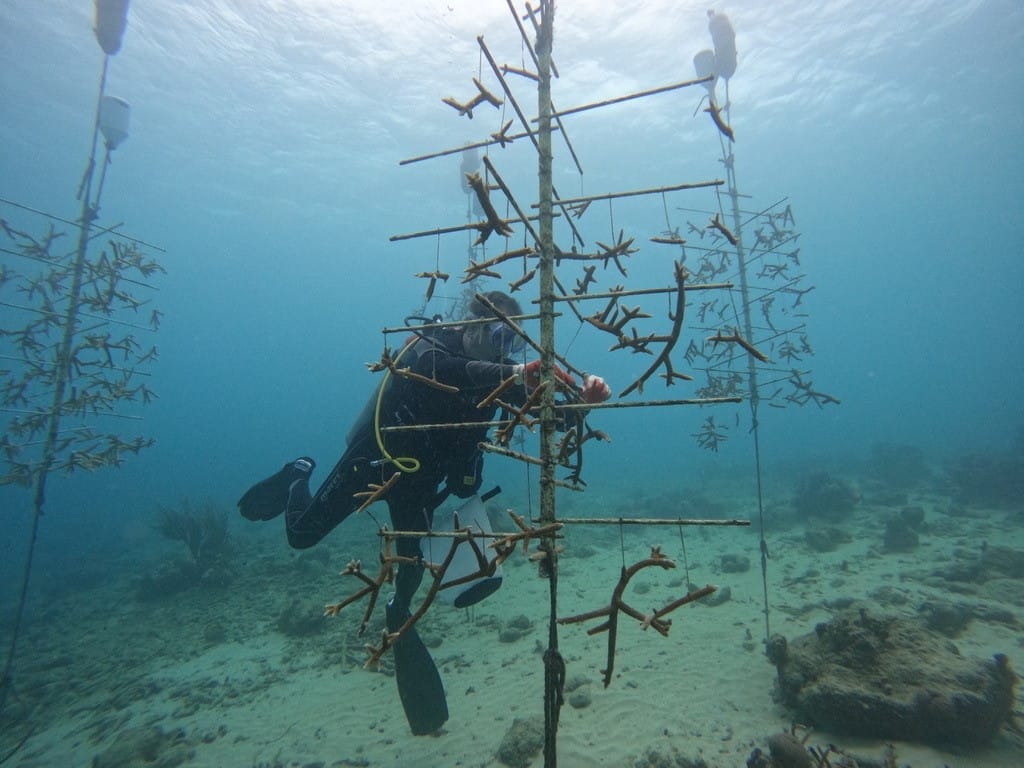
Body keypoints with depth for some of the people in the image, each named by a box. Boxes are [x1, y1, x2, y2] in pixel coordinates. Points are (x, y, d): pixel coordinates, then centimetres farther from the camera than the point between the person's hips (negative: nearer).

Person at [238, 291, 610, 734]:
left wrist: (581, 397, -36)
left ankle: (398, 614, 39)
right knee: (302, 533, 6)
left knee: (415, 559, 5)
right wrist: (511, 375, -62)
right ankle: (298, 477, 39)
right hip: (375, 458, -4)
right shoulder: (433, 345, -24)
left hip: (421, 476, 5)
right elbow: (442, 371, -49)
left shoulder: (493, 369, -8)